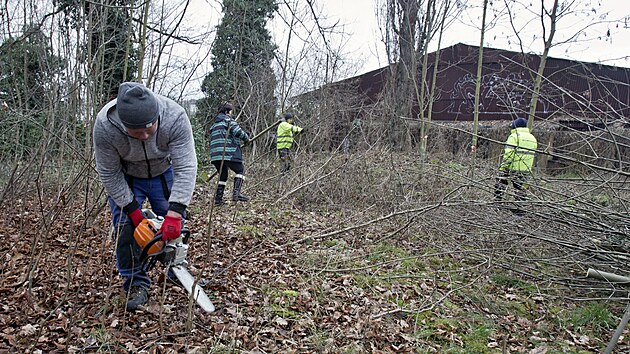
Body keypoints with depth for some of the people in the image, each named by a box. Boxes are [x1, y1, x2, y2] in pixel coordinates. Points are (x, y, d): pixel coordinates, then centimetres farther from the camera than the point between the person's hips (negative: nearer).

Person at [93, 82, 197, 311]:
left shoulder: (175, 117, -38)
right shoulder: (104, 126, -37)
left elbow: (186, 168, -37)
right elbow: (109, 173, -24)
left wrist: (174, 214, -43)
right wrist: (133, 210, -24)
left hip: (163, 173, 1)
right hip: (124, 178, -1)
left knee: (173, 227, 3)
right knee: (126, 226, -12)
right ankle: (136, 285, 1)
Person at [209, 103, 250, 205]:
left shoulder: (214, 124, 26)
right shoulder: (228, 120, 0)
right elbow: (238, 131, -14)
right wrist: (246, 138, 3)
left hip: (215, 154, 8)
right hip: (228, 153, -8)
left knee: (223, 175, 16)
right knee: (240, 170, 4)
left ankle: (218, 198, 10)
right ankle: (236, 193, -10)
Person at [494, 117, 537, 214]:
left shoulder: (514, 136, -8)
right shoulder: (533, 138, 16)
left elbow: (508, 154, -15)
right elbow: (531, 154, 18)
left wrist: (503, 167, -13)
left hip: (513, 167, -6)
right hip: (526, 169, 6)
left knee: (501, 183, 9)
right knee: (521, 188, 10)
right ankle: (519, 208, 11)